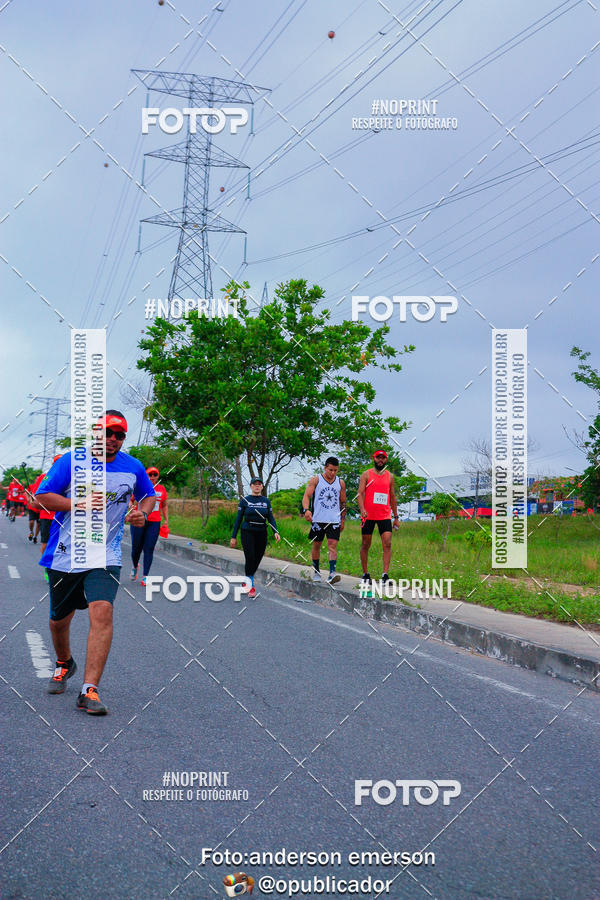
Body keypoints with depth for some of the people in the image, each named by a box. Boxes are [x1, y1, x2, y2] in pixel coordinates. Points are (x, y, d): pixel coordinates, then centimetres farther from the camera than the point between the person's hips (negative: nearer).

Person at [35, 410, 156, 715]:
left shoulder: (132, 467, 4)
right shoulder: (70, 461, -4)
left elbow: (149, 495, 21)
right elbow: (43, 495, -4)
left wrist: (142, 512, -1)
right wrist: (77, 505, -18)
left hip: (105, 556, 0)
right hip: (64, 555, 0)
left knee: (102, 611, -22)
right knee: (59, 619, 13)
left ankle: (89, 690, -20)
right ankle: (64, 664, 47)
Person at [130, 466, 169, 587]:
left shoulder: (161, 489, 9)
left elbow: (164, 506, 20)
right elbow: (130, 500, 9)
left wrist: (166, 520, 12)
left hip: (154, 523, 1)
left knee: (149, 549, -5)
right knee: (136, 548, 4)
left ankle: (145, 577, 0)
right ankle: (135, 566, 37)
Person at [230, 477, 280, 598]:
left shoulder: (266, 501, 8)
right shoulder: (244, 500, 1)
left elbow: (271, 518, 5)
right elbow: (238, 519, 3)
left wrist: (276, 532, -11)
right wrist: (233, 537, 1)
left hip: (261, 533, 3)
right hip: (248, 532, -3)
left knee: (257, 559, 6)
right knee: (250, 558, -14)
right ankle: (251, 586, -6)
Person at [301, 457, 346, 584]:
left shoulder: (340, 483, 9)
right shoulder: (315, 480, 1)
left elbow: (343, 502, 17)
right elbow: (306, 496, -7)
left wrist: (343, 520, 14)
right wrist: (306, 509, -25)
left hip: (334, 520, 1)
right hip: (318, 519, -1)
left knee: (333, 545, -11)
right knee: (316, 545, 8)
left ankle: (332, 573, -19)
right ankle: (316, 571, 24)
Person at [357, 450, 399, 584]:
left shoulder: (390, 476, 12)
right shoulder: (366, 475, 3)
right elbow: (360, 493, -4)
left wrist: (396, 517, 17)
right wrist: (362, 509, -21)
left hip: (385, 516, 2)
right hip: (368, 516, -2)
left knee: (387, 543, -11)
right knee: (365, 545, 5)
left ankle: (385, 574, -13)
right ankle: (365, 574, 17)